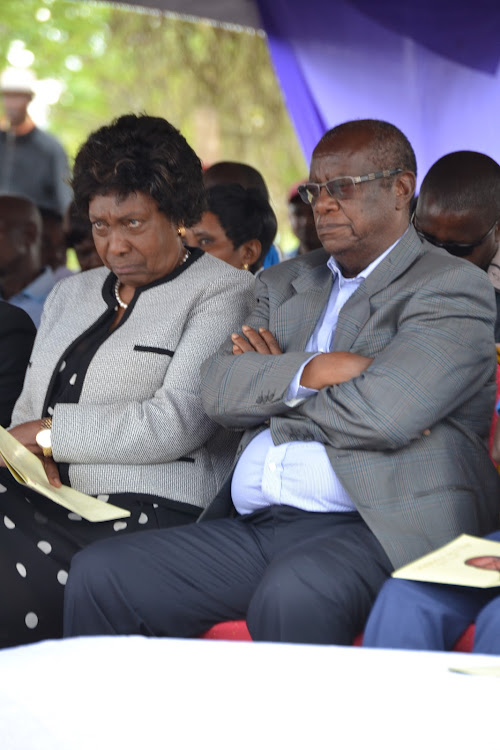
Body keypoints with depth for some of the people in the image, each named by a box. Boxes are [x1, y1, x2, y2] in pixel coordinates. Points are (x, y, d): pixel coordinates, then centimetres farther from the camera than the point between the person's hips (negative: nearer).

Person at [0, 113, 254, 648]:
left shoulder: (224, 292, 3)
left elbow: (174, 423, -9)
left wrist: (51, 433, -4)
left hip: (147, 512, -6)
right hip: (45, 501, 6)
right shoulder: (71, 293, 25)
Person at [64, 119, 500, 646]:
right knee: (97, 573, -11)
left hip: (375, 529, -6)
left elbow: (383, 414, -14)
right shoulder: (285, 284, 23)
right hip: (252, 526, 7)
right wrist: (308, 372, -10)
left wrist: (272, 382, 3)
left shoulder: (452, 288, 1)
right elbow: (218, 390, 8)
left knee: (292, 595, -38)